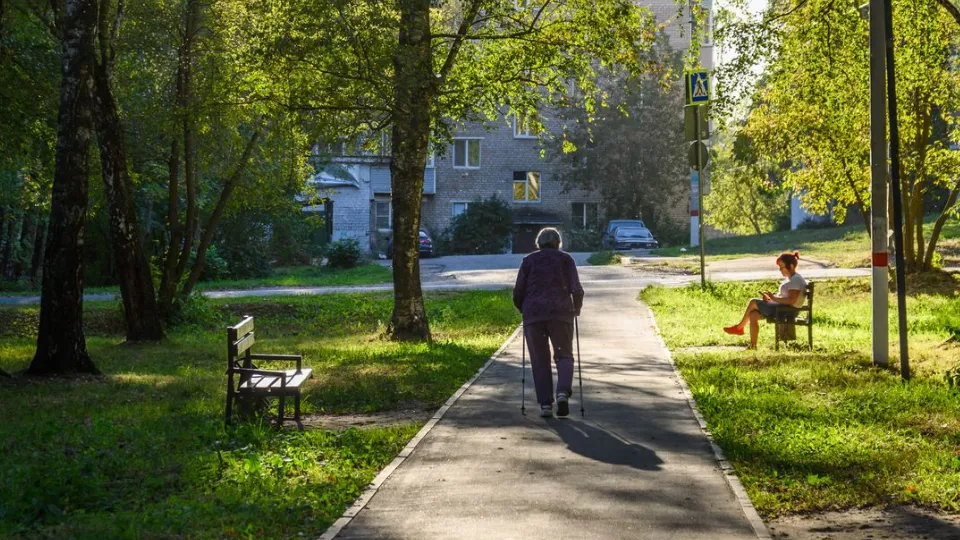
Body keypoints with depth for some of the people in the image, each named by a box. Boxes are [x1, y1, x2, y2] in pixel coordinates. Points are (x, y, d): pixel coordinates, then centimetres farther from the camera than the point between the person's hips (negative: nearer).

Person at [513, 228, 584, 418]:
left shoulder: (528, 261, 10)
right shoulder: (565, 259, 9)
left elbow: (518, 293, 6)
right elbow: (577, 290, 0)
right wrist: (576, 308, 17)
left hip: (533, 314, 1)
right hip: (560, 313, -1)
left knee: (540, 360, 9)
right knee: (564, 355, 10)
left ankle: (545, 404, 3)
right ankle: (563, 392, -15)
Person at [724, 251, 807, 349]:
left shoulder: (796, 280, -15)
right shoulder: (790, 279, 18)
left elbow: (791, 300, -25)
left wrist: (773, 298, -23)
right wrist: (769, 298, 2)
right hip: (782, 308, 10)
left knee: (753, 302, -8)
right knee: (753, 314, -2)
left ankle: (739, 327, 10)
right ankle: (753, 345, -3)